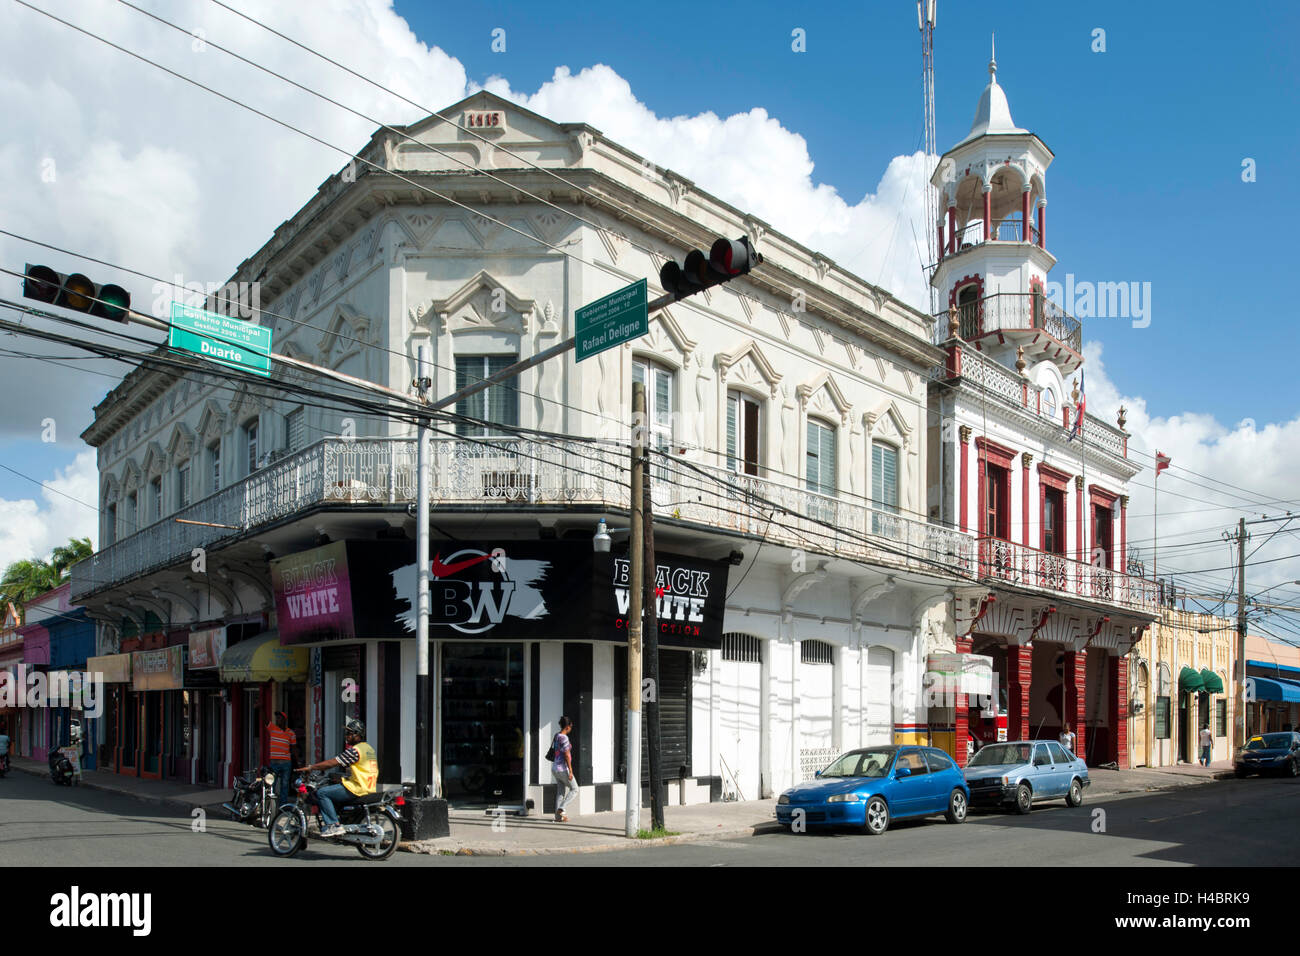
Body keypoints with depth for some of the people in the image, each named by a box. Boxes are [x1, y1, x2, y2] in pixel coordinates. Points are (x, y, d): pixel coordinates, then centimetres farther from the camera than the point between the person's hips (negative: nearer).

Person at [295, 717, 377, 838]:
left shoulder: (354, 750, -13)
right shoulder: (370, 748, 16)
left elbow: (332, 763, -14)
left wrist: (310, 768, -7)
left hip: (357, 789, -10)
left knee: (322, 792, -7)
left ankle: (333, 825, -13)